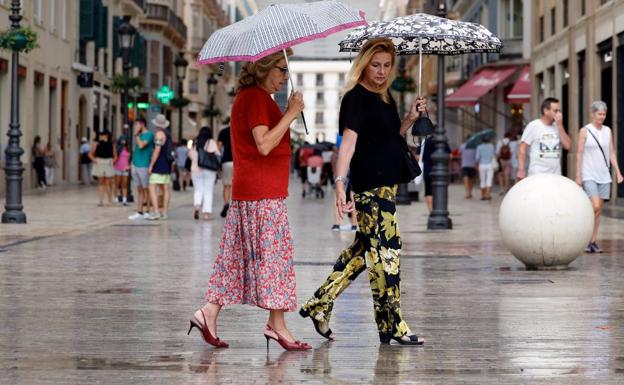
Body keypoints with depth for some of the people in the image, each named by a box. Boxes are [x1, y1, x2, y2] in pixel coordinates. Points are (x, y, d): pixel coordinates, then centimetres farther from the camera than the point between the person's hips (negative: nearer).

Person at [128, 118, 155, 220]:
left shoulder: (149, 134, -8)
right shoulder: (139, 135, 16)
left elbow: (141, 145, -21)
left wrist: (136, 135, -7)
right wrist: (132, 163, 17)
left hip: (144, 166, -8)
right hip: (135, 165, 8)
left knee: (146, 189, -2)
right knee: (139, 190, 9)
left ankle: (149, 212, 3)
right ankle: (139, 212, 11)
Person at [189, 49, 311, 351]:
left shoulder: (249, 97, 20)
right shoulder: (256, 97, -12)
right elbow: (264, 145, -21)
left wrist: (289, 115, 15)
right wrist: (291, 114, -18)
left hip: (246, 192, 10)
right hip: (263, 192, -10)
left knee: (238, 254, 9)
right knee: (274, 253, -6)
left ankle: (209, 312, 6)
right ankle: (277, 326, -2)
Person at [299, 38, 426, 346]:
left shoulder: (385, 97, 15)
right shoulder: (356, 98, -11)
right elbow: (348, 141, -21)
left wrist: (410, 118, 8)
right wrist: (339, 181, -31)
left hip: (387, 184, 10)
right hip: (369, 186, -9)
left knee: (364, 248, 14)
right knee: (385, 251, -6)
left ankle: (319, 305, 21)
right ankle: (393, 326, -1)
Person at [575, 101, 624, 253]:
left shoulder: (607, 131, 10)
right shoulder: (585, 131, -3)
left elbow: (611, 153, 13)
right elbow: (579, 154, -4)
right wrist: (578, 176, -8)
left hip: (604, 176, 5)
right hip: (589, 176, -5)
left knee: (599, 210, 4)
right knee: (595, 207, -17)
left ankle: (593, 242, 10)